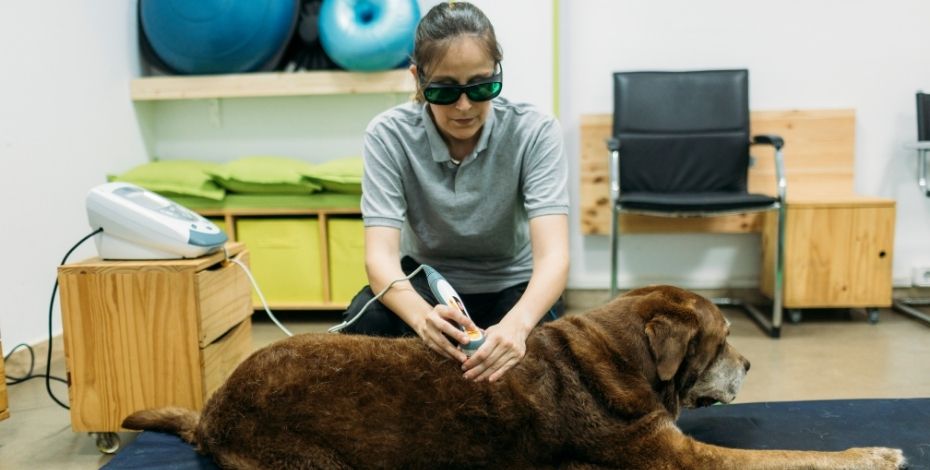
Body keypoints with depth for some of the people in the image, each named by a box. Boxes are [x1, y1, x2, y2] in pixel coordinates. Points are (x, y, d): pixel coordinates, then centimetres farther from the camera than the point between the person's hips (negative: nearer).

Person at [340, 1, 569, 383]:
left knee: (521, 356, -32)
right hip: (427, 280, 1)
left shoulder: (534, 131, -22)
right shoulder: (389, 135, -19)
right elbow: (381, 254, -28)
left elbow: (553, 254, -31)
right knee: (365, 322, -30)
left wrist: (517, 322, -53)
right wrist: (423, 316, -51)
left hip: (511, 285, 0)